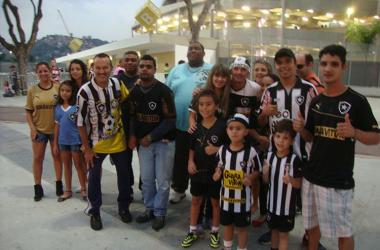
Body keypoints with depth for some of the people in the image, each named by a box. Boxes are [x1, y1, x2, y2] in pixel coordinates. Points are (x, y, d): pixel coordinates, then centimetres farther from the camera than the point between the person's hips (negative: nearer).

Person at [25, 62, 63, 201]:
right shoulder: (32, 90, -4)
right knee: (37, 158, 9)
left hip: (56, 129, -1)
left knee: (57, 156, 12)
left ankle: (59, 184, 28)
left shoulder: (58, 87, -7)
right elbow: (28, 112, 1)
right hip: (39, 130, 1)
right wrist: (32, 128, -8)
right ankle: (38, 187, 23)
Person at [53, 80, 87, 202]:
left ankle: (83, 189, 23)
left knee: (78, 165, 8)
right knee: (66, 165, 16)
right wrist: (55, 143, 9)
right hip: (63, 141, 5)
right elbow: (57, 125, 8)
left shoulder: (77, 106, -11)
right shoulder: (58, 107, 3)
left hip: (75, 140, -5)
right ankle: (68, 190, 29)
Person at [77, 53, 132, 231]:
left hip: (118, 140, 3)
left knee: (124, 175, 14)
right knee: (94, 178, 10)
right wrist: (87, 148, -11)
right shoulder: (85, 91, -19)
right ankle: (94, 212, 29)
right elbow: (81, 122, -13)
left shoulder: (117, 84, -9)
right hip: (96, 144, -3)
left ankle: (124, 206, 34)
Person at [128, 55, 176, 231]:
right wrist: (132, 135, -1)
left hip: (163, 141, -5)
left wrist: (150, 137, -13)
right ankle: (149, 209, 31)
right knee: (146, 179, 12)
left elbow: (170, 119, -14)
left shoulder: (163, 91, -13)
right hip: (143, 142, 5)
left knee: (162, 181, 3)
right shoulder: (134, 91, 5)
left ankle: (159, 213, 21)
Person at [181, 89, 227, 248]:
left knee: (215, 201, 13)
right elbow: (192, 147, 9)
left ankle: (215, 232, 33)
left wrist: (218, 149, -22)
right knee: (195, 200, 16)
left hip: (215, 171, -3)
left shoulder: (222, 125, -14)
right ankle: (193, 232, 32)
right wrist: (190, 161, -4)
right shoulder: (196, 126, -1)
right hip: (198, 170, 4)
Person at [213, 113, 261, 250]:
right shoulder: (222, 149, -5)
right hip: (226, 195, 3)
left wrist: (250, 178, -23)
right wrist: (217, 173, -11)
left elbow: (257, 171, -4)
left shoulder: (251, 151, -15)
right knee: (227, 225, 21)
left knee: (242, 227, 14)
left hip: (243, 197, -3)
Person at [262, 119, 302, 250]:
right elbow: (266, 180, 4)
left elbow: (299, 184, -11)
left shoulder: (294, 159, -18)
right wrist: (265, 172, -17)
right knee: (274, 230, 22)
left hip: (287, 204, -4)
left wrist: (290, 179, -31)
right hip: (272, 202, 4)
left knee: (283, 233, 12)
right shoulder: (269, 155, -5)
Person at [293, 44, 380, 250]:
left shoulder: (357, 101, -10)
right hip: (311, 175, 6)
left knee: (343, 230, 9)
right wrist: (300, 128, -8)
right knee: (311, 223, 20)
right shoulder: (316, 101, 7)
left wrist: (354, 132, -26)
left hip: (339, 180, -5)